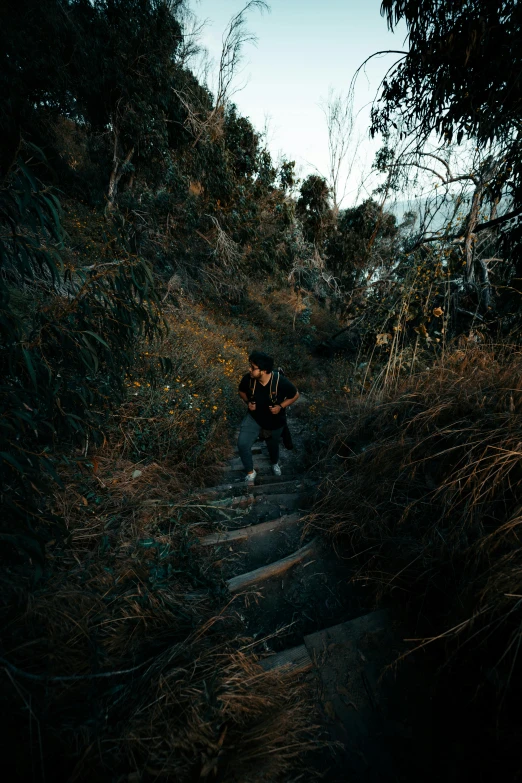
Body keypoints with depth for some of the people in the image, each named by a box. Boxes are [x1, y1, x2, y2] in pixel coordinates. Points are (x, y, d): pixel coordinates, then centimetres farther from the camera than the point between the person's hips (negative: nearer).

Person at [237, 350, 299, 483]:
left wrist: (280, 406, -26)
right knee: (242, 444, -12)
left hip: (275, 421, -1)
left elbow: (295, 395, -14)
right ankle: (250, 472, 16)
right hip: (254, 417, 1)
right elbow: (241, 391, -1)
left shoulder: (281, 382, -32)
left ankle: (275, 464, 59)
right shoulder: (248, 378, -24)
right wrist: (248, 402, -19)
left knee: (273, 445, 23)